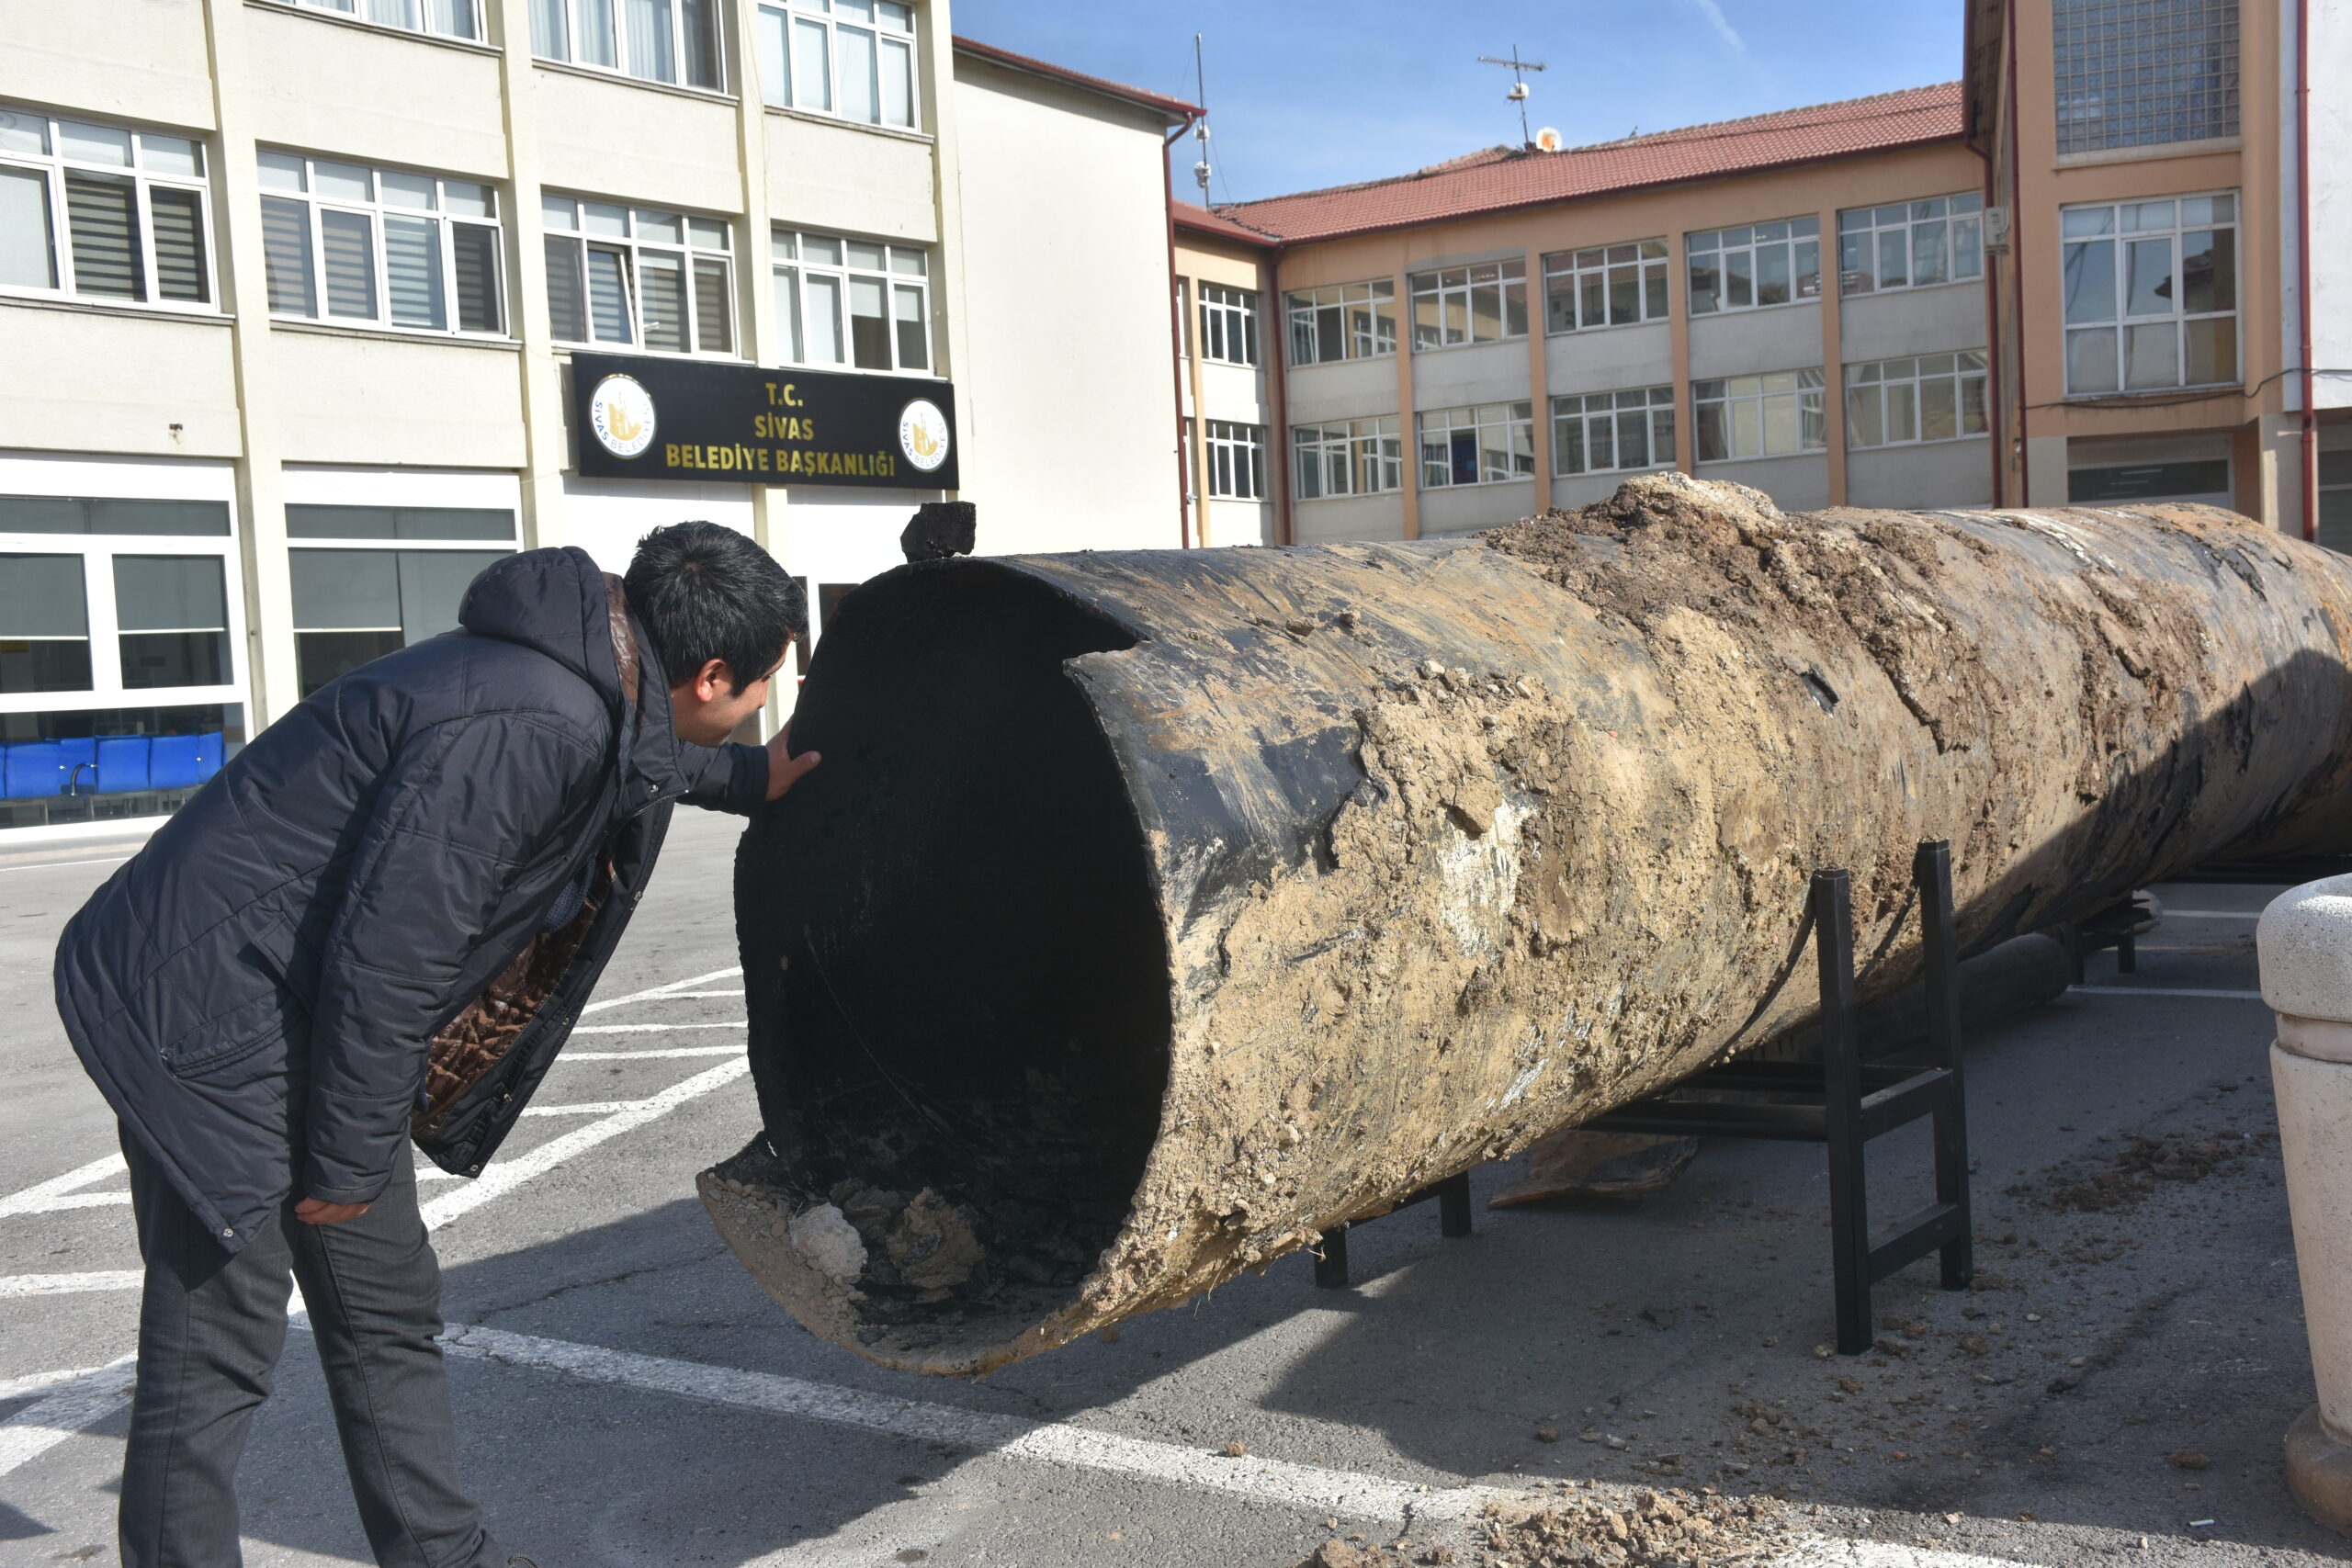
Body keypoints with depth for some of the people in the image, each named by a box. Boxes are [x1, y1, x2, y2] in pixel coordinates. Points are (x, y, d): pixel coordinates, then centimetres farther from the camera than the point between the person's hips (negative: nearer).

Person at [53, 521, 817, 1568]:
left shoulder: (596, 690, 2)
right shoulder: (529, 728, -28)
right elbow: (386, 961, -26)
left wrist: (751, 780, 35)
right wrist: (347, 1164, -17)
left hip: (308, 1009, 10)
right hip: (210, 1014, -10)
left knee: (388, 1315, 16)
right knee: (215, 1358, -2)